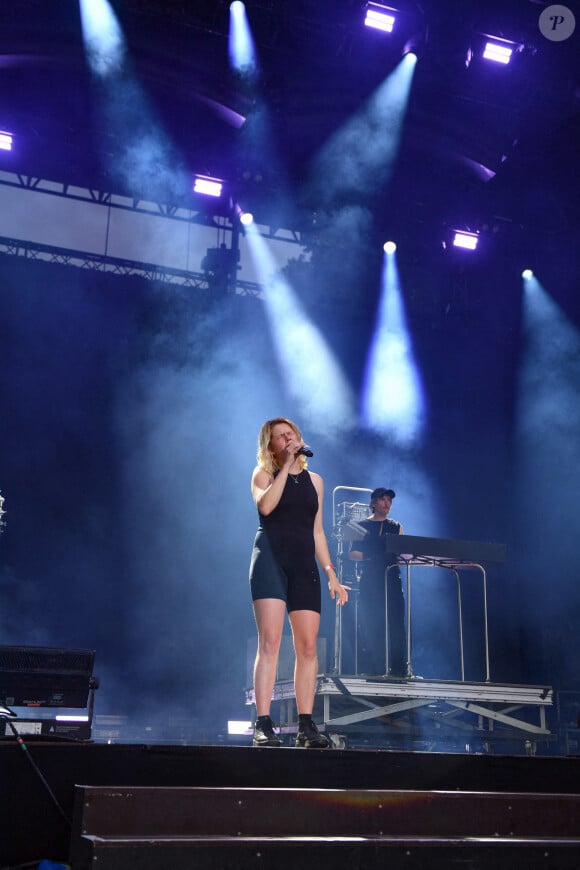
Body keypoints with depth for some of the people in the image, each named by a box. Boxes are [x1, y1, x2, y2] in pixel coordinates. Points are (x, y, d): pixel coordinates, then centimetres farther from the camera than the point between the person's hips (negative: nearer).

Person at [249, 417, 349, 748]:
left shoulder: (314, 480, 18)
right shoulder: (263, 473, 8)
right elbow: (266, 506, -15)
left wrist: (332, 575, 12)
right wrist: (287, 466, -12)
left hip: (304, 565, 4)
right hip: (270, 560, -4)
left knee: (308, 646, -1)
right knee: (270, 641, -13)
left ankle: (306, 725, 5)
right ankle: (264, 724, -12)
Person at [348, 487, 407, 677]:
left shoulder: (396, 527, 17)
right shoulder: (362, 525, 11)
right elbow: (352, 553, 5)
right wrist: (369, 557, -13)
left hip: (392, 579, 1)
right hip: (369, 581, -1)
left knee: (395, 624, -6)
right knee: (369, 625, -6)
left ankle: (397, 669, -5)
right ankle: (371, 670, -2)